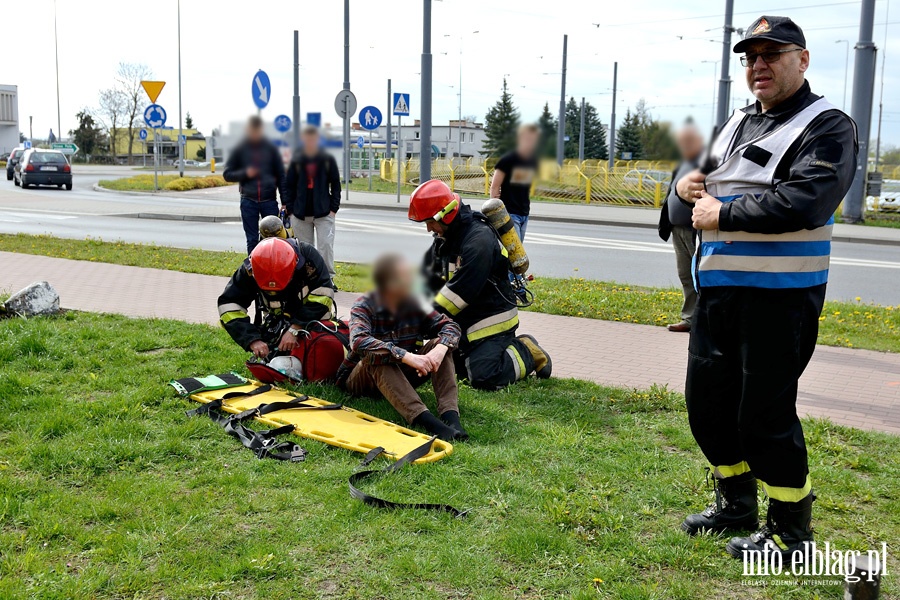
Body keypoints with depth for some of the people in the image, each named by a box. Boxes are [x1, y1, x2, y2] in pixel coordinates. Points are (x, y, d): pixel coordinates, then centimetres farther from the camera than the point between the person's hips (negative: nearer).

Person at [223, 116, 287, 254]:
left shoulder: (271, 148, 6)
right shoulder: (240, 149, 6)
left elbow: (281, 176, 6)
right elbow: (227, 174, 8)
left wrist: (285, 201, -1)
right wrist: (244, 173, -11)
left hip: (269, 200, 0)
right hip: (248, 201, 0)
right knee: (252, 240, 5)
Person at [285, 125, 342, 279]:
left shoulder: (328, 160, 2)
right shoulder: (296, 161, 6)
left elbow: (336, 184, 3)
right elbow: (290, 186, 7)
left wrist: (334, 208, -5)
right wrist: (290, 209, 0)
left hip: (323, 213, -2)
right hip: (301, 213, 2)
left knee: (326, 245, -9)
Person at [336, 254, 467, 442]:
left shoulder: (413, 304, -4)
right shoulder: (365, 306, -17)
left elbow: (450, 326, -8)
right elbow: (358, 341, -37)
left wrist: (440, 350, -32)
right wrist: (407, 357, -46)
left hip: (402, 376, 4)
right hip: (359, 380, -4)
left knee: (440, 343, -16)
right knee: (376, 355, -36)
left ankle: (450, 416, -34)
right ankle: (424, 419, -51)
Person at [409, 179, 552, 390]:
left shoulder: (479, 239, -24)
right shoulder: (445, 237, 6)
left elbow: (460, 291, -28)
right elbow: (429, 277, 8)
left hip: (492, 319, -10)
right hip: (464, 320, 10)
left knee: (483, 378, -20)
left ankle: (527, 353, 7)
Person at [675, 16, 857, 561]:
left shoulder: (826, 126, -7)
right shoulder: (739, 123, 18)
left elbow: (806, 203, -23)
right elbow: (706, 185, 29)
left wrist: (723, 214, -16)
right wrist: (688, 185, 4)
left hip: (780, 294, -8)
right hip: (718, 287, 8)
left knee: (765, 412, -3)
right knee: (708, 399, 15)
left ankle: (791, 533, 16)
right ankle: (736, 504, 35)